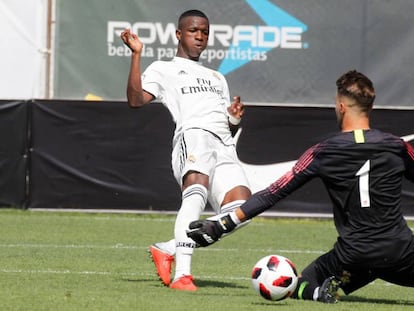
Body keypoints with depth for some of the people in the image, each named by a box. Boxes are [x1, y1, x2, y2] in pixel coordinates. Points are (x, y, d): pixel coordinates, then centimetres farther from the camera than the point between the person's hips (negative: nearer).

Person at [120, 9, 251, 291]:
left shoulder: (217, 78, 39)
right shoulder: (164, 70, 21)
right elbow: (136, 99, 2)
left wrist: (235, 119, 12)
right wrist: (136, 54, -3)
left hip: (224, 148, 6)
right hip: (192, 135, -6)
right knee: (197, 188, -36)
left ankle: (168, 250, -7)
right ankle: (182, 275, -45)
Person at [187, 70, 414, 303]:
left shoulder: (322, 154, -3)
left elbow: (274, 194, -1)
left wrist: (223, 225, 4)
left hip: (352, 254, -1)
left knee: (301, 287, 23)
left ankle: (328, 288, -10)